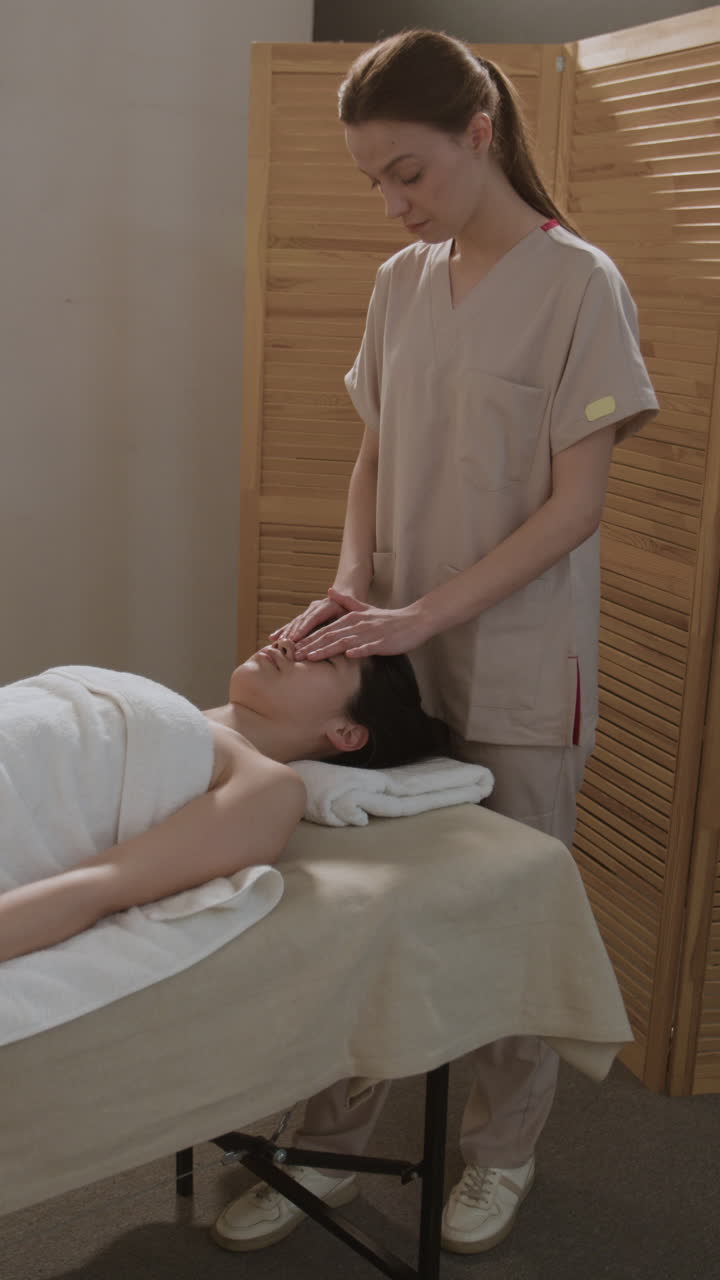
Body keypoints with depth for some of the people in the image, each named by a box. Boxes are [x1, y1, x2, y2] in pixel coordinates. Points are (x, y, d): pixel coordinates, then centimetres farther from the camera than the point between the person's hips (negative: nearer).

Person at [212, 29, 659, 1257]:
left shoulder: (578, 282, -10)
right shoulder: (401, 281, 7)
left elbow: (574, 507, -13)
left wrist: (426, 613, -20)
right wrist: (352, 586, -5)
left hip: (521, 669, -5)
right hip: (401, 654, 5)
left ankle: (501, 1151, 30)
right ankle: (328, 1148, 25)